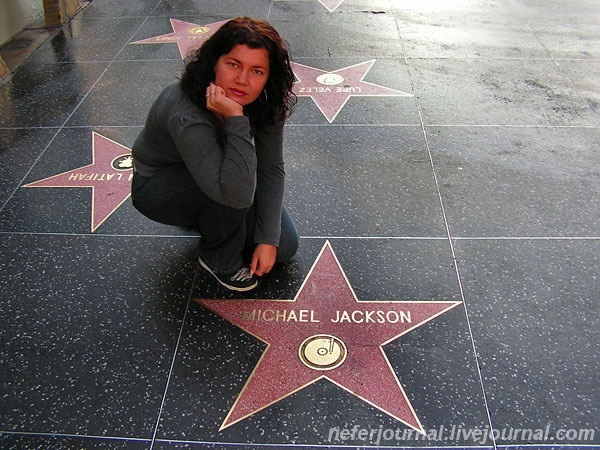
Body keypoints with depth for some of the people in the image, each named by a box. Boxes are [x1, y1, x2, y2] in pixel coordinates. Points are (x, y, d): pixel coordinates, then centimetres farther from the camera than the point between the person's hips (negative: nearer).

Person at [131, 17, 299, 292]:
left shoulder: (266, 103, -19)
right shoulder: (186, 114, -40)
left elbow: (271, 169, -14)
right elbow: (238, 194, -45)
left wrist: (268, 239, -17)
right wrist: (235, 119, -50)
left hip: (212, 176, 6)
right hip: (157, 187, -5)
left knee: (284, 246, -2)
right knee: (231, 186, -37)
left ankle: (208, 219, 20)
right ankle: (220, 260, -7)